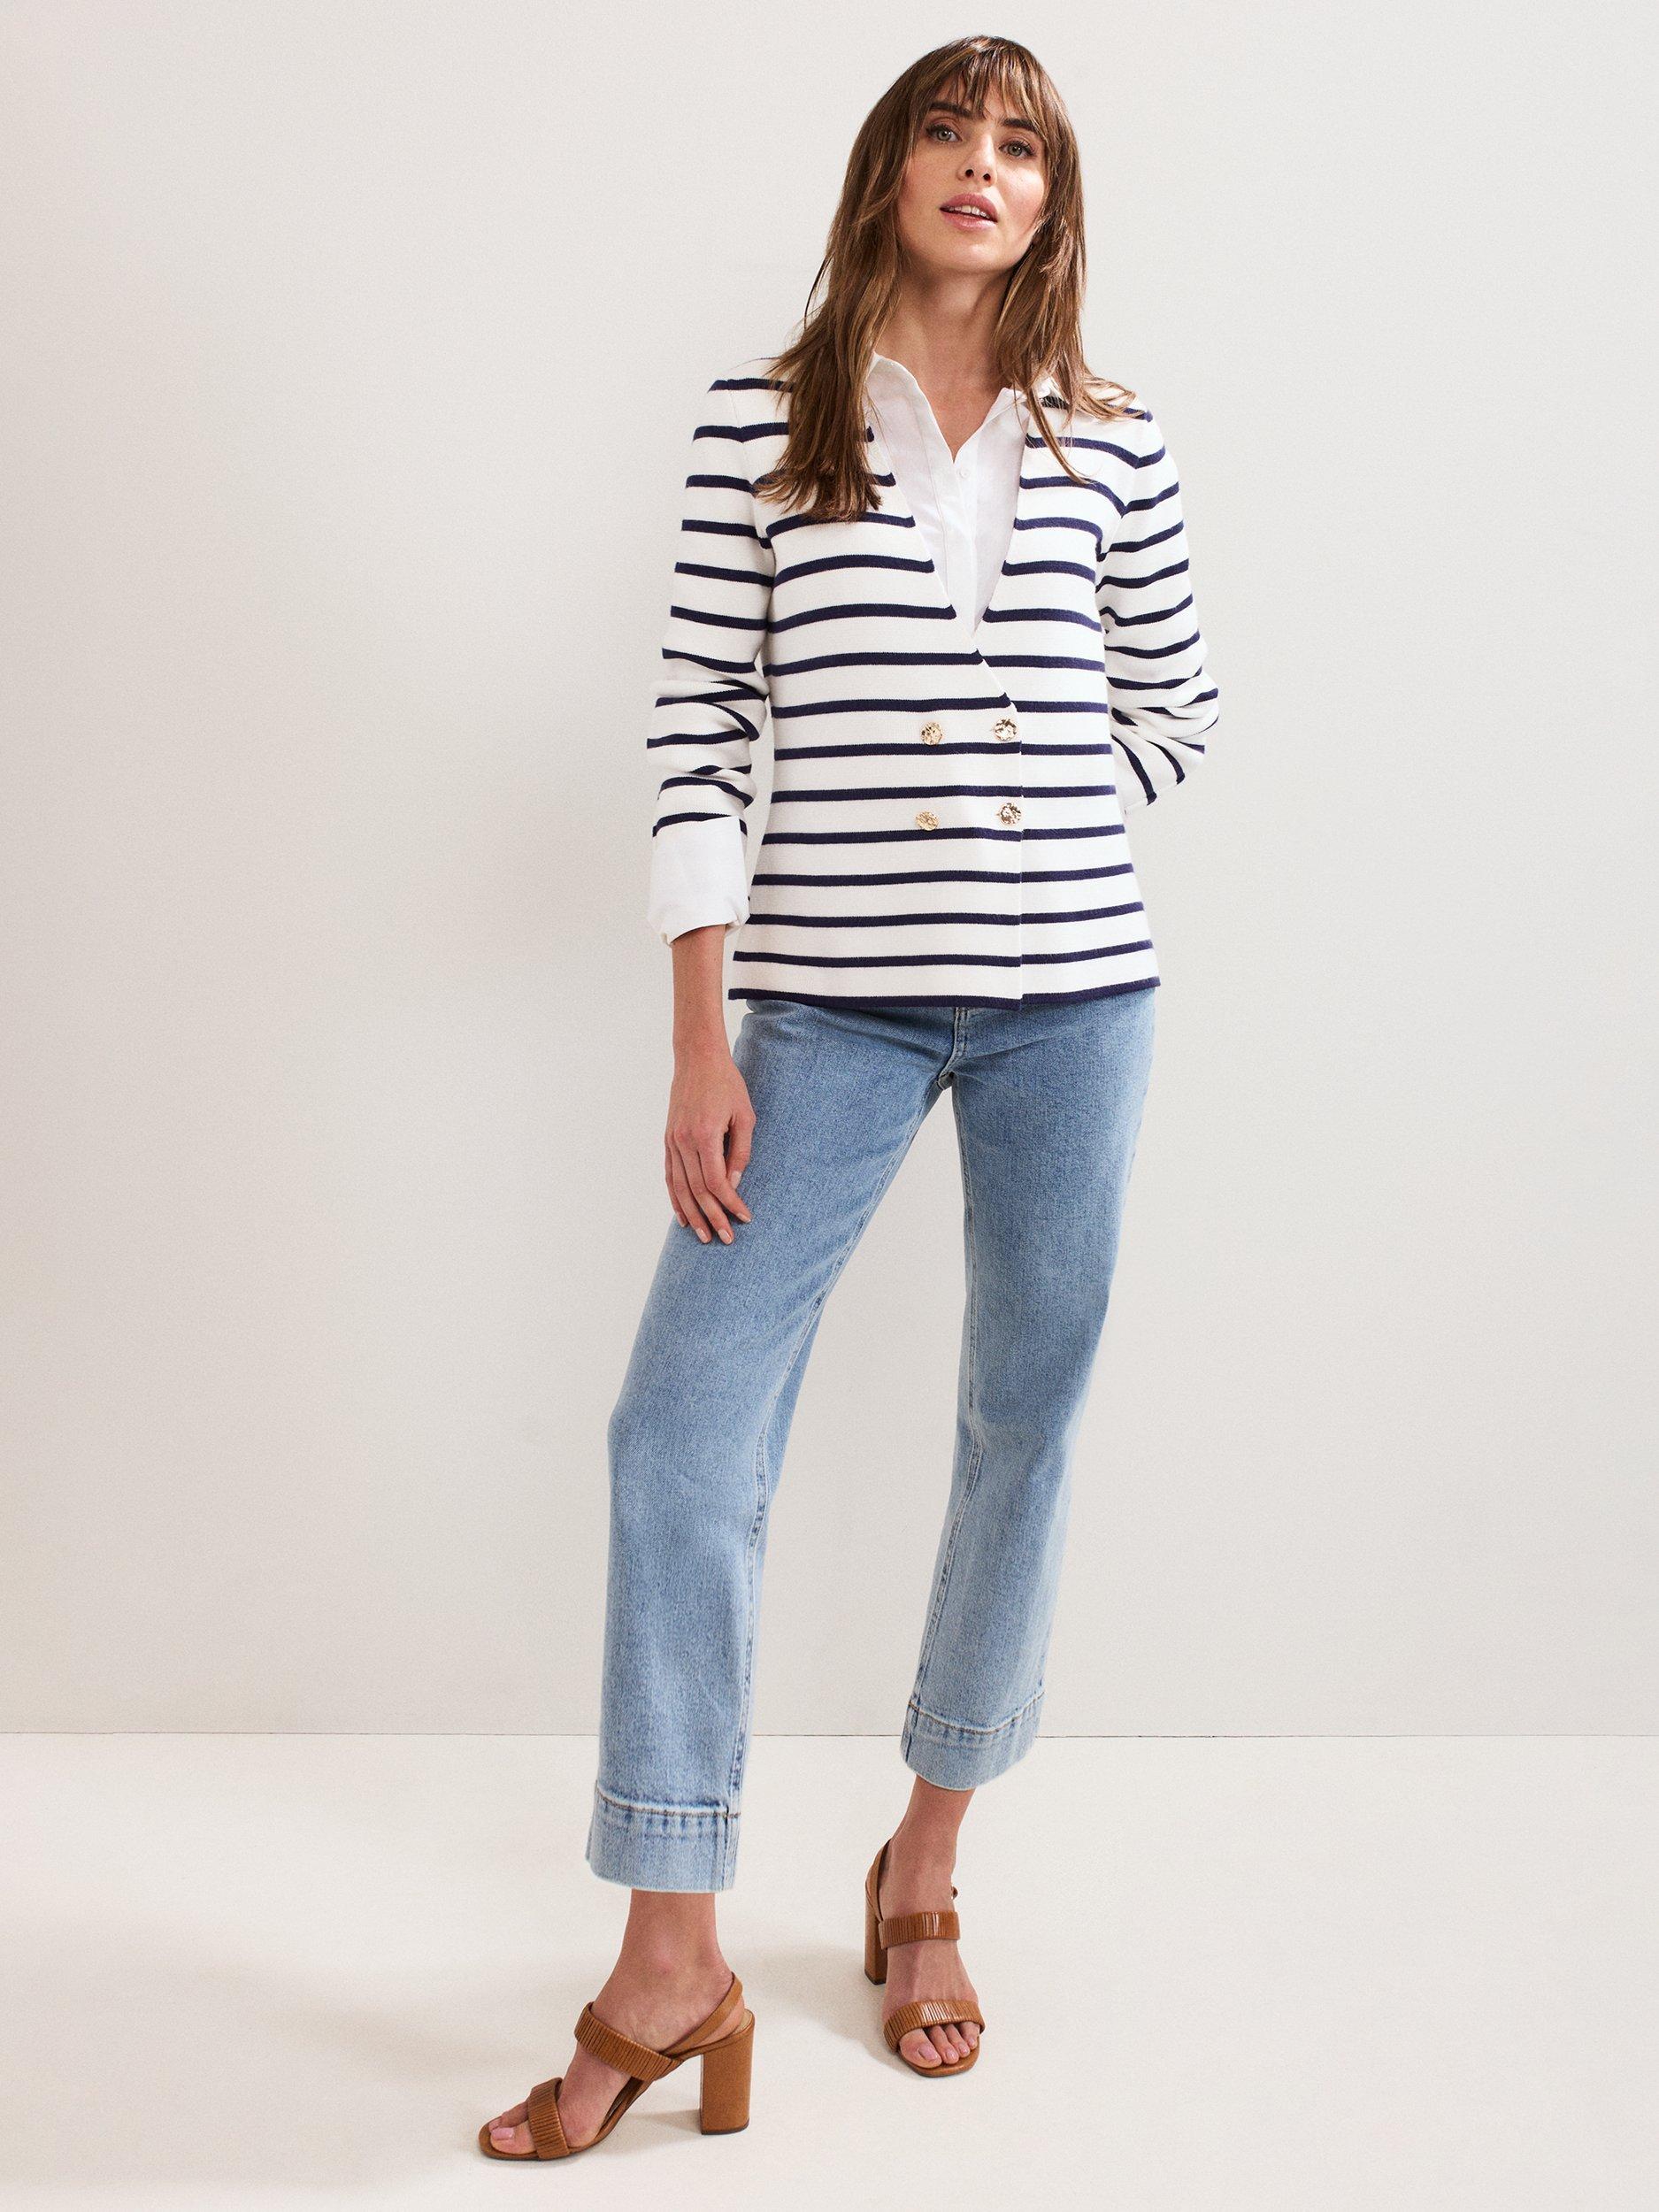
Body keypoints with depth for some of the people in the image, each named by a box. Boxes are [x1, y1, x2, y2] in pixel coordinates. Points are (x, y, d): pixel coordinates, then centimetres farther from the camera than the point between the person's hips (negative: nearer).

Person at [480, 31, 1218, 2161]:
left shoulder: (1113, 446, 6)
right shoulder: (764, 419, 2)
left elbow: (1172, 710, 18)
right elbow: (698, 730, -2)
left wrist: (1020, 841, 9)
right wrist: (701, 1041, -8)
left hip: (1071, 991, 2)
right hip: (828, 1001, -1)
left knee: (1027, 1424, 8)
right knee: (683, 1427, -9)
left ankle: (922, 1879, 28)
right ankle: (672, 1969, 2)